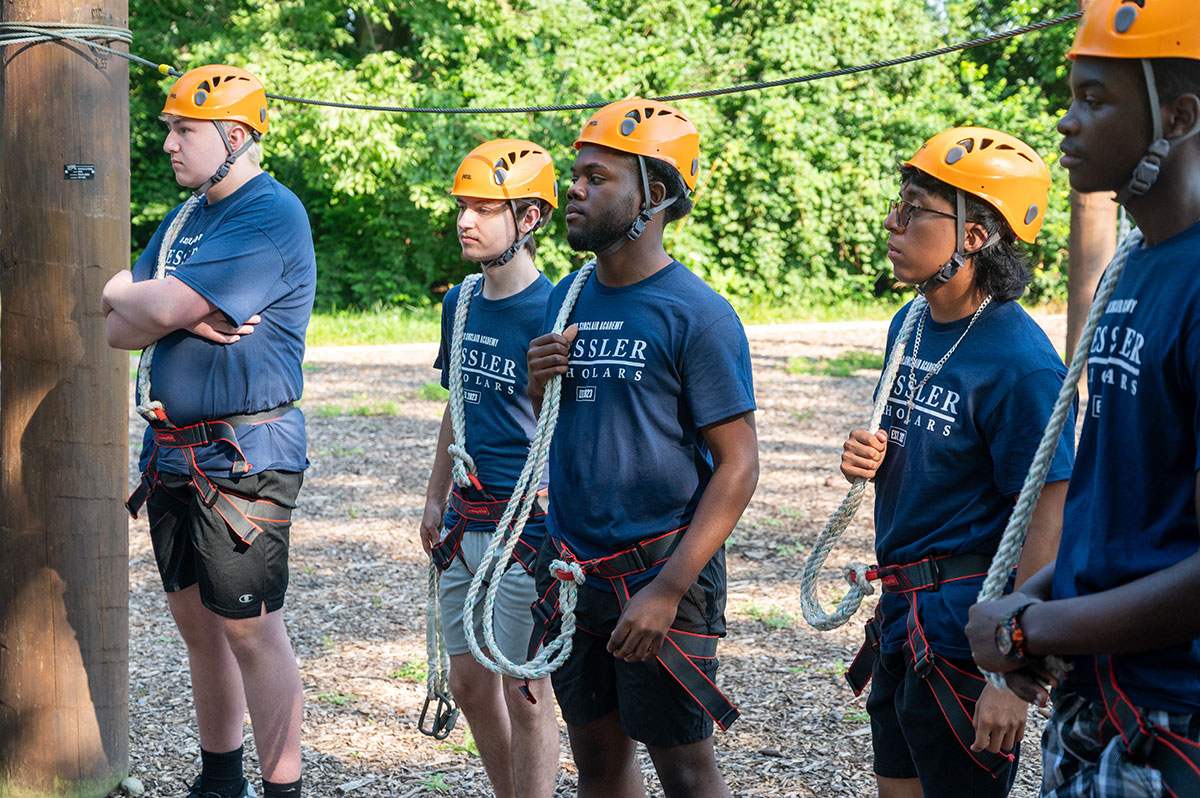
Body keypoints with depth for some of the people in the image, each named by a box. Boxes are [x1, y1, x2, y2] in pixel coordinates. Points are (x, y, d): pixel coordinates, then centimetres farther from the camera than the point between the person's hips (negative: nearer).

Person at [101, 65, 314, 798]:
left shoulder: (272, 217, -13)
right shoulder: (184, 220, 16)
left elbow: (163, 308, -21)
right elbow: (119, 330, 9)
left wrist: (129, 296, 0)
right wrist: (179, 313, -10)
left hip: (242, 456, -9)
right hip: (175, 454, 9)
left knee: (251, 629, -6)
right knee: (197, 620, 14)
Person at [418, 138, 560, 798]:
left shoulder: (550, 313, -14)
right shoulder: (461, 302, 9)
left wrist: (553, 532, -18)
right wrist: (436, 499, 20)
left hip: (526, 524, -8)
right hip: (466, 521, 8)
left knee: (524, 691, -1)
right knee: (469, 684, 13)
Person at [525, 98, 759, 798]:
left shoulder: (697, 314, -13)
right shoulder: (568, 299, 8)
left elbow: (737, 466, -14)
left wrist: (668, 589, -20)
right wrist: (539, 383, -5)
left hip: (658, 568, -6)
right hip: (572, 570, 6)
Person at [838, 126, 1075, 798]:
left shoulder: (1021, 362, -20)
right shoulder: (909, 327, 7)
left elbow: (1044, 528, -21)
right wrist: (869, 460, -2)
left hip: (967, 625, -8)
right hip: (902, 615, 8)